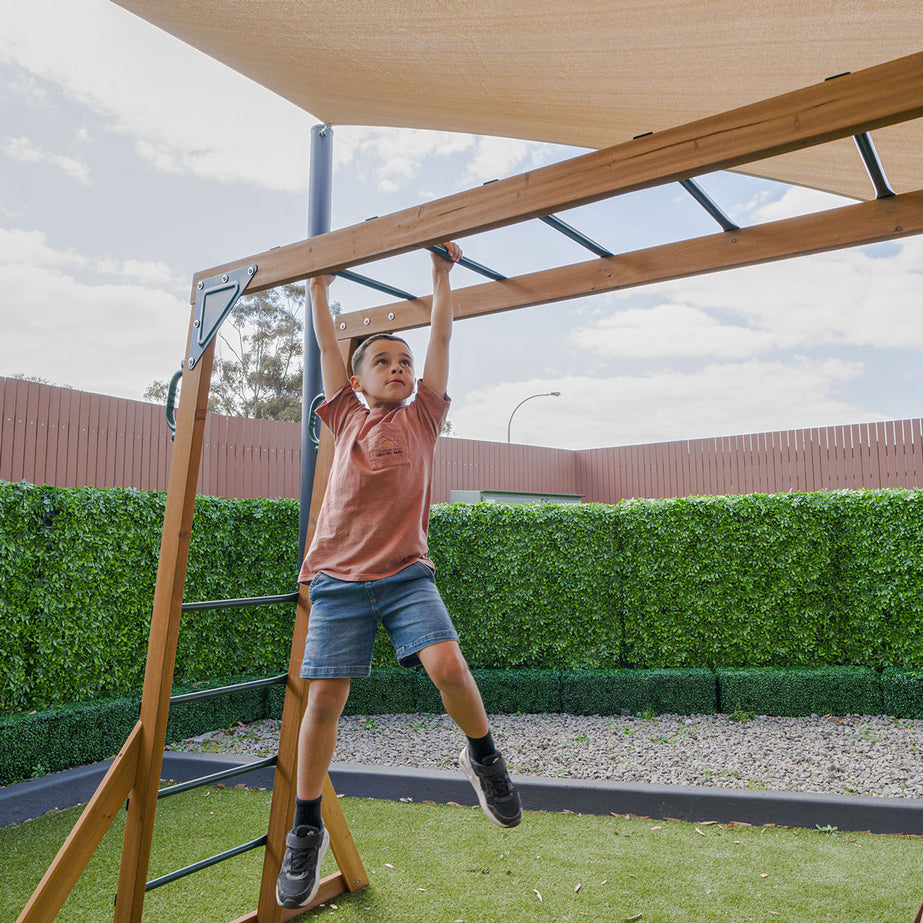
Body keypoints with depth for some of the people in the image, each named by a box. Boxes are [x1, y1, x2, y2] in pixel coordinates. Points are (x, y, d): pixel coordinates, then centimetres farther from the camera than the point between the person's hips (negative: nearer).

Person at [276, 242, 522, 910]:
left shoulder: (423, 418, 10)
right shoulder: (346, 417, 12)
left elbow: (442, 338, 8)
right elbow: (327, 346, 15)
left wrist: (442, 273, 10)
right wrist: (319, 286, 22)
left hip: (406, 574, -1)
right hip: (340, 579, 1)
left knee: (448, 665, -21)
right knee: (324, 698, -1)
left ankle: (484, 757, 10)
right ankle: (307, 828, 20)